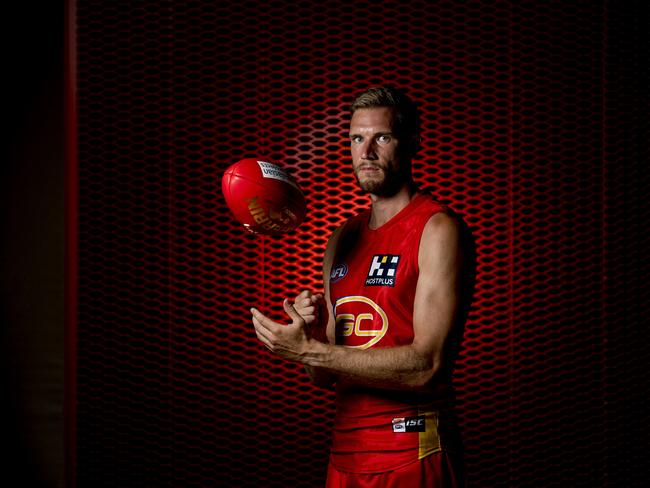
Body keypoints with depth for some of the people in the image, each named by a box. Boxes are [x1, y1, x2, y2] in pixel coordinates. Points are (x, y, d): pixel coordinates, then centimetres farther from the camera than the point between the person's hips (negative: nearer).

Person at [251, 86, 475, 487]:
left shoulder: (439, 229, -9)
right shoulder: (344, 240, 12)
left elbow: (427, 365, -20)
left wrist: (309, 350, -19)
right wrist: (311, 330, -7)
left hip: (412, 456, -6)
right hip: (346, 452, 6)